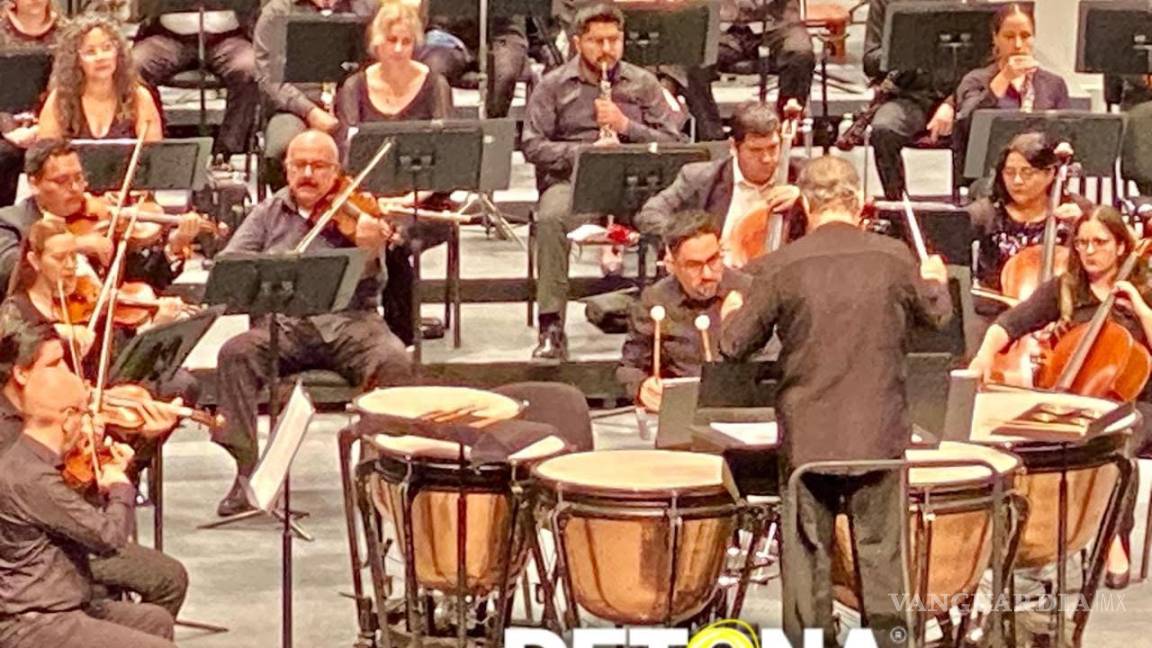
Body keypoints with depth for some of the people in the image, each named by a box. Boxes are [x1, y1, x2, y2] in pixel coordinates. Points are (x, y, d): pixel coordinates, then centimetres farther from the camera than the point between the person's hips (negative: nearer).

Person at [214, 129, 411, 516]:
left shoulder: (355, 212, 6)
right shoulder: (270, 212, 14)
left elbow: (371, 289, -4)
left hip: (348, 322, -2)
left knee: (394, 361, -30)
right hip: (285, 327, 2)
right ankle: (246, 473, -21)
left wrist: (371, 252, -26)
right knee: (235, 353, -27)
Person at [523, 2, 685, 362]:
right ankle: (551, 328, -32)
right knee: (550, 218, -37)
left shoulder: (643, 84, 15)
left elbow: (672, 143, 9)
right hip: (570, 180, -1)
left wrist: (626, 125, -7)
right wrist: (582, 153, -13)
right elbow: (532, 146, 2)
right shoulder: (553, 85, 11)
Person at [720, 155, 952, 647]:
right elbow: (937, 316, 13)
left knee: (807, 554, 9)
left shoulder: (778, 267, -10)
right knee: (882, 550, 11)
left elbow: (734, 346, -3)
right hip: (880, 431, 1)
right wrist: (936, 280, 35)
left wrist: (734, 310, 19)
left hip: (807, 434, -1)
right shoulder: (895, 259, -5)